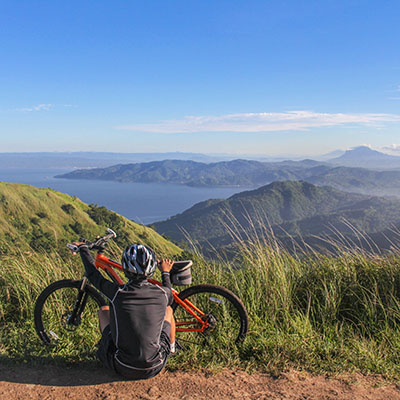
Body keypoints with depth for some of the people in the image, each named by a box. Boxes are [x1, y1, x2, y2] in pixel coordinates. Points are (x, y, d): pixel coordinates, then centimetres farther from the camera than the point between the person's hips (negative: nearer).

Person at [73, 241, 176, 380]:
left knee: (103, 310, 19)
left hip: (122, 368, -1)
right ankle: (172, 348, 43)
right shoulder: (162, 293, -14)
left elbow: (92, 275, 2)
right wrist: (165, 272, 30)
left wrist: (83, 248, 18)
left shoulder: (117, 293, -18)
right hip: (154, 368, 1)